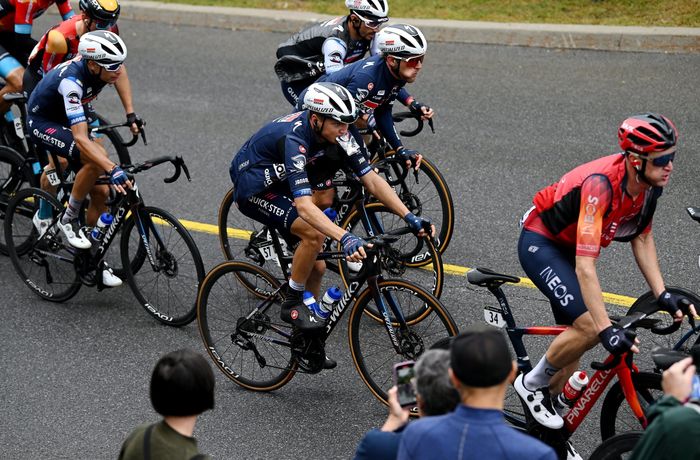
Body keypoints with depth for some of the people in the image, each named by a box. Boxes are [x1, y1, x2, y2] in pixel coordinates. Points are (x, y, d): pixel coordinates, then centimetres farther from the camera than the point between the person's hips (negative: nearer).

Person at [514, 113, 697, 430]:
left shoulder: (650, 181, -14)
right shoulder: (601, 185, -38)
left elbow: (641, 237, 1)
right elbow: (585, 267, -40)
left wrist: (662, 294, -7)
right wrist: (607, 330, -43)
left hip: (570, 248, 8)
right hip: (540, 245, -8)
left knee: (574, 335, 11)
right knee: (589, 328, -22)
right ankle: (531, 384, 1)